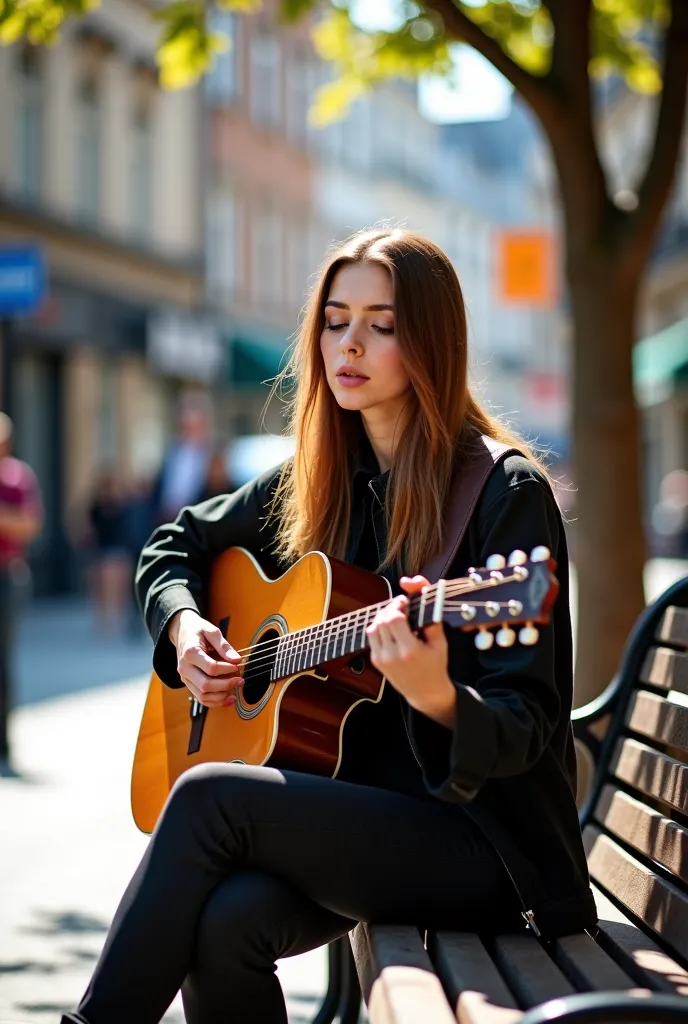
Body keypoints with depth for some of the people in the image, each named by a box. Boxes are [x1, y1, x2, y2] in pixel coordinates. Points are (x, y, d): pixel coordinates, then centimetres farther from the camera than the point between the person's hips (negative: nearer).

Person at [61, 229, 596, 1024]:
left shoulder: (507, 495, -9)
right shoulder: (316, 482, 9)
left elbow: (526, 728, -13)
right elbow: (174, 544, 26)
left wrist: (437, 698, -35)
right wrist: (184, 627, 5)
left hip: (482, 839, -5)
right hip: (349, 803, 5)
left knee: (211, 798, -27)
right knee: (225, 921, -29)